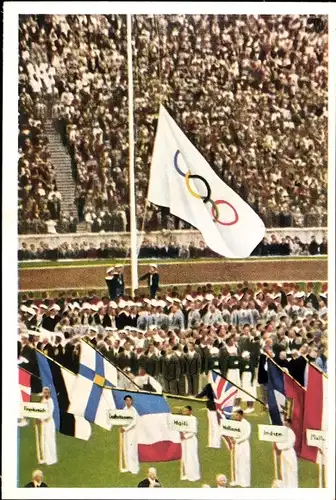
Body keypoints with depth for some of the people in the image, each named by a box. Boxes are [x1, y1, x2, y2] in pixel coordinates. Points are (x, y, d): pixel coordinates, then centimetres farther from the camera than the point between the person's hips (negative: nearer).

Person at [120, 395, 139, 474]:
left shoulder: (133, 410, -13)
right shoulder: (124, 409, 7)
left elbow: (134, 422, -18)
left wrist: (126, 428, -18)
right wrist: (122, 427, -4)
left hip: (132, 431, -7)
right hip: (125, 431, 7)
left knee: (132, 450, -6)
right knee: (125, 449, 8)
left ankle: (134, 468, 1)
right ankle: (127, 467, 15)